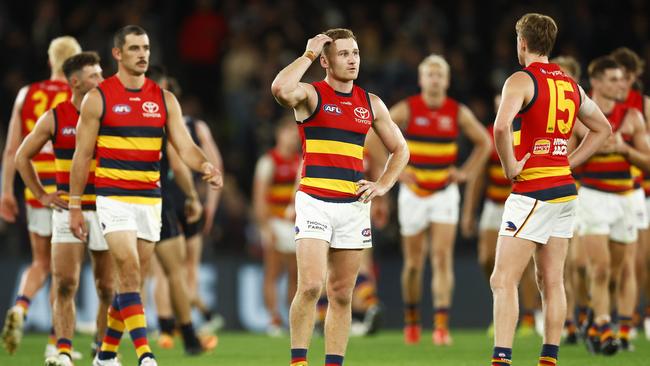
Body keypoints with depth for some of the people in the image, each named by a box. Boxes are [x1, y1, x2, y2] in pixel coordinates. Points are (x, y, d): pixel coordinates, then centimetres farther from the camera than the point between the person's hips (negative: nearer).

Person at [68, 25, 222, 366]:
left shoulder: (164, 99, 8)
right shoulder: (98, 98, -2)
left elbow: (184, 146, 0)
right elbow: (82, 155, 0)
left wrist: (206, 166, -22)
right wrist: (74, 206, -1)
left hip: (150, 199, 4)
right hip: (113, 198, -4)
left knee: (133, 280, 8)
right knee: (129, 271, -18)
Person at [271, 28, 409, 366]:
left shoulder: (370, 103, 11)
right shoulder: (312, 94, -2)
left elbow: (399, 149, 22)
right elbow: (281, 89, -27)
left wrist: (382, 185, 6)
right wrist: (308, 54, -15)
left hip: (354, 205, 5)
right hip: (315, 201, -5)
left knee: (341, 294, 6)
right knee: (311, 286, -17)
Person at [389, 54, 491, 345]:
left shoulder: (458, 112, -1)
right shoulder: (406, 109, -7)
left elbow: (484, 142, 12)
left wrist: (466, 172, 3)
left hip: (445, 193, 0)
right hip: (413, 193, 0)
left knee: (443, 257, -12)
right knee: (414, 263, 7)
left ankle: (441, 325, -17)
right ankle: (411, 319, 27)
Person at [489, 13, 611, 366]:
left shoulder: (522, 80, -10)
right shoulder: (570, 85, 13)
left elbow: (501, 127, -28)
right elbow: (602, 128, 26)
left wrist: (510, 166, -15)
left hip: (532, 191, -8)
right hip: (565, 189, 8)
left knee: (503, 281, -8)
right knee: (551, 281, 11)